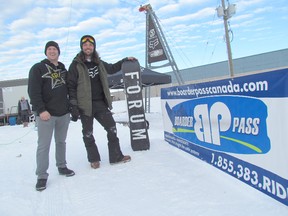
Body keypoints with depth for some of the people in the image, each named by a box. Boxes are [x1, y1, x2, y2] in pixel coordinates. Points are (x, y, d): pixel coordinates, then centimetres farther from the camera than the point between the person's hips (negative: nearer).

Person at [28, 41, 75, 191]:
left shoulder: (63, 69, 15)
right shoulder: (38, 68, -3)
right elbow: (33, 91, -11)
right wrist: (41, 110, -20)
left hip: (64, 113, 5)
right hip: (46, 114, -5)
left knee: (61, 141, 14)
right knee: (44, 145, -4)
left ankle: (62, 166, 28)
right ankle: (42, 175, 4)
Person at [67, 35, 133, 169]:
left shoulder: (98, 63, 10)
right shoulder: (76, 65, -5)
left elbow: (112, 68, 30)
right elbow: (71, 86, -7)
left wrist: (125, 60, 25)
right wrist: (73, 106, -12)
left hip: (101, 103, 5)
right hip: (85, 106, -4)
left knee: (112, 128, 4)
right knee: (88, 134, 7)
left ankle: (116, 156, 17)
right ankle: (94, 159, 25)